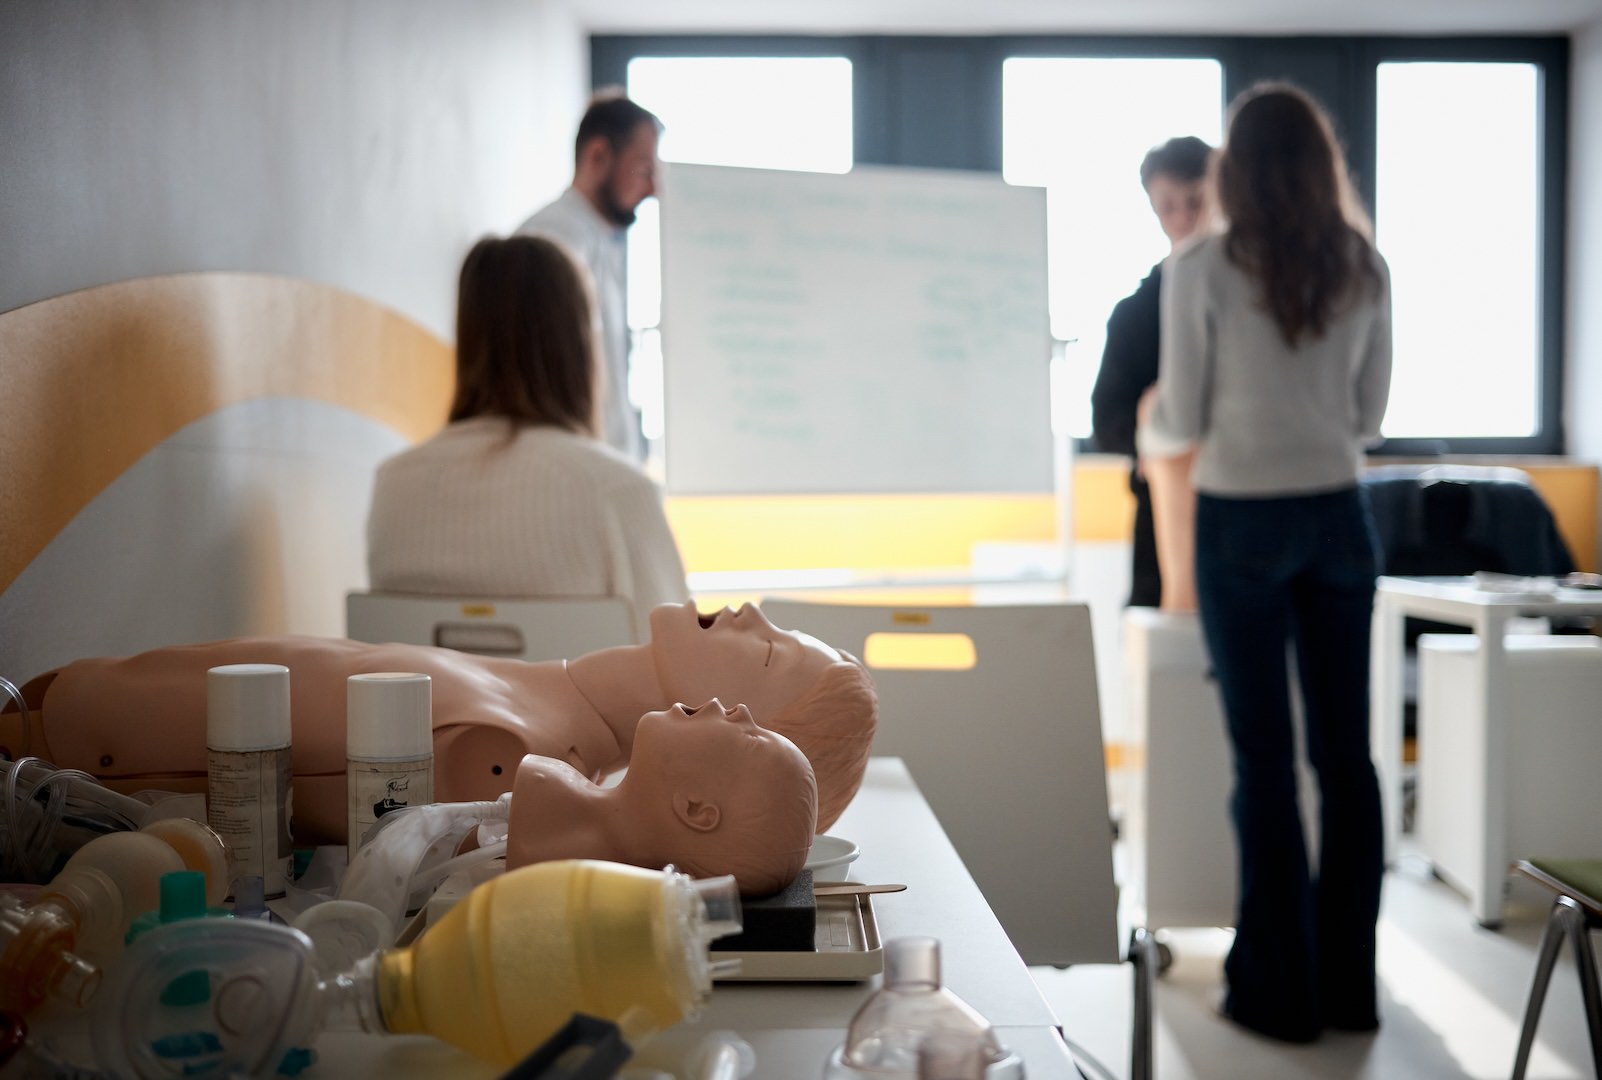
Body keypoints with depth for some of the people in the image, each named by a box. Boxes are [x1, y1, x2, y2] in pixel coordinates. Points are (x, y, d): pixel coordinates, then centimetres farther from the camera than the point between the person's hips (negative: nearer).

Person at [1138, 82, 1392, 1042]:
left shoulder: (1202, 270, -8)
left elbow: (1181, 421, -4)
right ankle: (1349, 983, 18)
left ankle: (1282, 989, 10)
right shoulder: (1366, 270, 3)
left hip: (1242, 519, -3)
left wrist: (1150, 439, 18)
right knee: (1346, 749, 9)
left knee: (1265, 755, 2)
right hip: (1338, 514, 4)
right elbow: (1370, 415, 9)